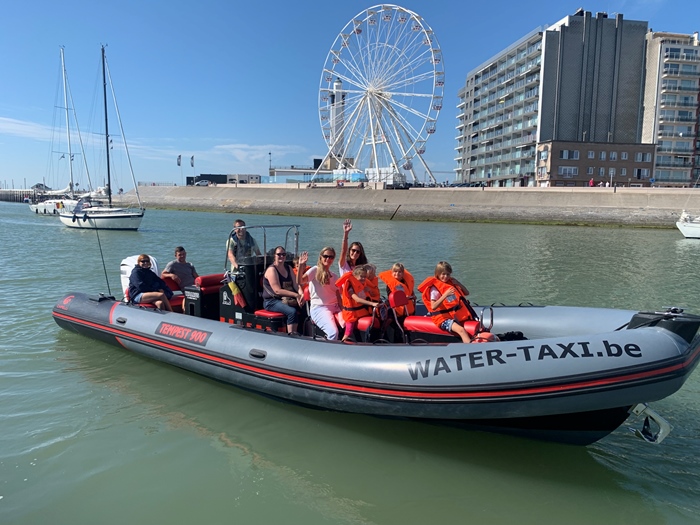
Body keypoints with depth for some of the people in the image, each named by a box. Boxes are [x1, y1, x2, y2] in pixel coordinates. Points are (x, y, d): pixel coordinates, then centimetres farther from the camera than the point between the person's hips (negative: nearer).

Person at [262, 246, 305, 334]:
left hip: (287, 300, 7)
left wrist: (301, 294, -16)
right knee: (292, 311, -31)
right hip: (271, 301, -6)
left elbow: (296, 284, 6)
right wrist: (296, 295, -24)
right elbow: (278, 291, -18)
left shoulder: (288, 268, 14)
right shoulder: (271, 270, -9)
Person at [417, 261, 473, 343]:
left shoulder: (451, 283, 13)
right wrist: (445, 295, -29)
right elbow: (433, 307, -21)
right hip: (444, 318, -8)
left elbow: (466, 293, 19)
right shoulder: (434, 288, -8)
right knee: (461, 330, -32)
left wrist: (458, 283, 2)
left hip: (456, 316, 8)